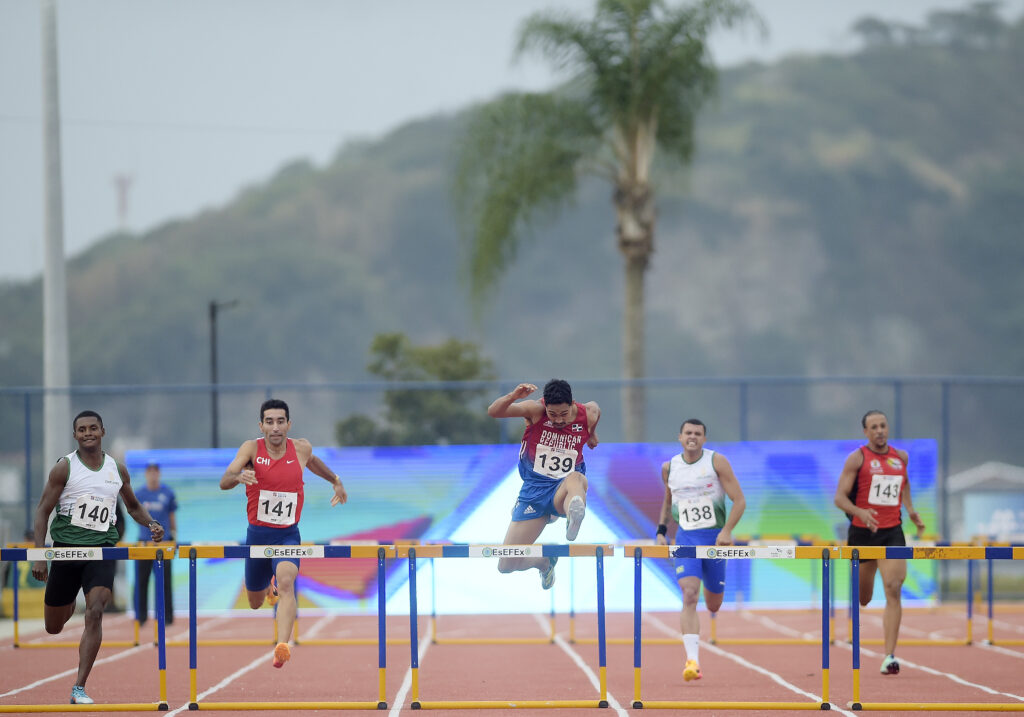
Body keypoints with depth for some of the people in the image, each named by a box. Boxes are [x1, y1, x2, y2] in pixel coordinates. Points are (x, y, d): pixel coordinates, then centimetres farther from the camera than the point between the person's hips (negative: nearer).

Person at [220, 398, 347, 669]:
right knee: (255, 603, 17)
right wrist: (238, 476, -47)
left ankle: (282, 647, -43)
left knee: (286, 583, -30)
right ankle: (270, 586, 55)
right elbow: (224, 482, -26)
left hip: (288, 535, -1)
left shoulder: (301, 448, -4)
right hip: (257, 534, 1)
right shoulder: (252, 448, -12)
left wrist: (336, 481, 28)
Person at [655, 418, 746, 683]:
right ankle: (692, 661, -26)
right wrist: (661, 530, 10)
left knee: (713, 605, 11)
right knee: (689, 596, -19)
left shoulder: (717, 462, -5)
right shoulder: (669, 468, 5)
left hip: (715, 538, 0)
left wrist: (727, 531, -17)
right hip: (685, 539, 0)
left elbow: (739, 500, -6)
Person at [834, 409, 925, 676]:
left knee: (893, 590, -15)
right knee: (863, 599, 10)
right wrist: (860, 513, -28)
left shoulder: (901, 457, 8)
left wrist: (910, 509, 15)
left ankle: (889, 655, -19)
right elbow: (839, 497, -9)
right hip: (862, 532, -2)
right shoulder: (857, 458, -5)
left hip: (892, 532, 2)